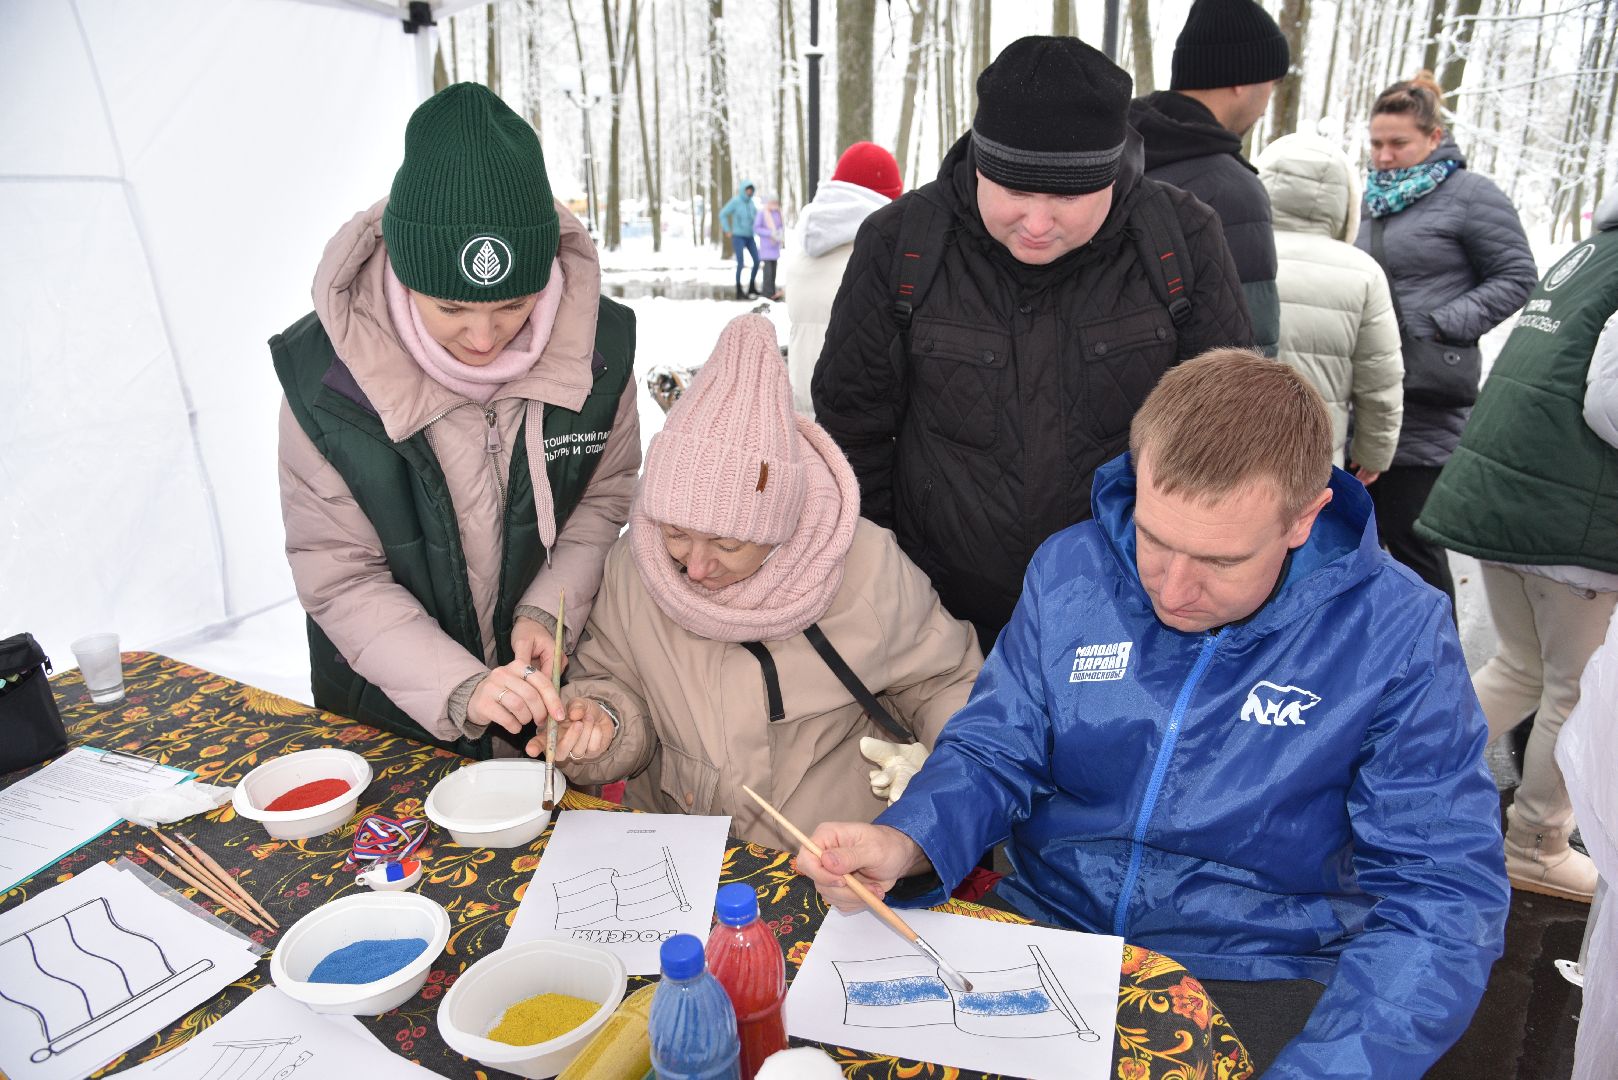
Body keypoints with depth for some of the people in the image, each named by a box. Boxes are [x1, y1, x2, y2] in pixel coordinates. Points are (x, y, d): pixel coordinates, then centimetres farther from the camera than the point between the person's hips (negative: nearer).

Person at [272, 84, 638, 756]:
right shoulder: (325, 375, -22)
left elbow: (606, 494, -3)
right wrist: (459, 691, -30)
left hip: (549, 685, 2)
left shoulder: (598, 345, -17)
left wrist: (547, 610, -18)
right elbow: (338, 578, -18)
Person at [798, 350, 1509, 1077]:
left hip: (1259, 975, 0)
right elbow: (992, 752, -2)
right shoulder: (1069, 570, -7)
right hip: (1042, 928, 1)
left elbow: (1441, 891, -12)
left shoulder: (1395, 636, -12)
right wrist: (904, 843, -22)